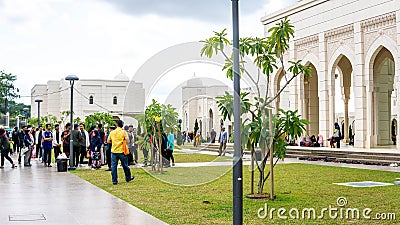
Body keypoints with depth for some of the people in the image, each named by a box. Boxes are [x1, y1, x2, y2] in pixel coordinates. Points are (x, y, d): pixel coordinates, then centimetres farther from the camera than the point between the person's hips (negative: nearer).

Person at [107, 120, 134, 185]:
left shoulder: (112, 132, 3)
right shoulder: (123, 132, -5)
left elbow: (108, 141, 8)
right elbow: (127, 140, -11)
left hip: (114, 151, 2)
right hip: (121, 151, -2)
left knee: (113, 166, 4)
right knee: (125, 165, 12)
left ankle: (114, 180, 2)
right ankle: (128, 178, 26)